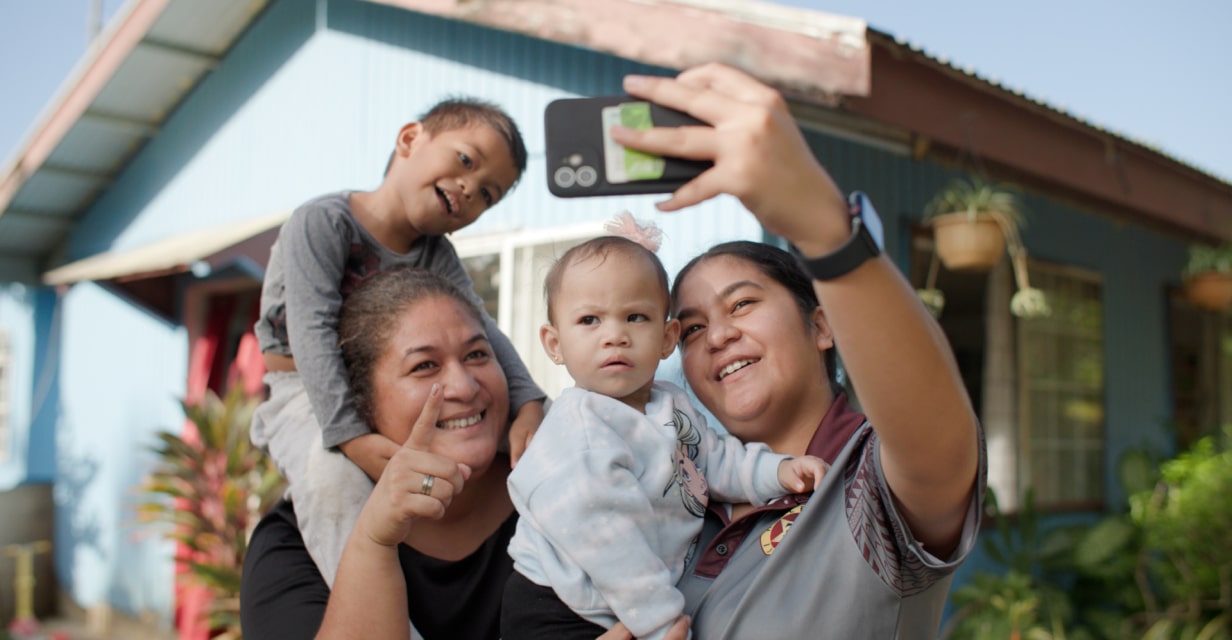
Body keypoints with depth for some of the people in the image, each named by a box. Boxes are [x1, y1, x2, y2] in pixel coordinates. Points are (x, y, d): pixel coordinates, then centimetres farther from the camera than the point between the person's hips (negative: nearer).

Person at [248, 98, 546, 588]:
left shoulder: (437, 257, 4)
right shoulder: (323, 222, -16)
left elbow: (481, 329, -8)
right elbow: (312, 332, -26)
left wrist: (528, 404, -25)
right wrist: (350, 435, -37)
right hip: (310, 395, -6)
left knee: (503, 433, -11)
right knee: (335, 474, -36)